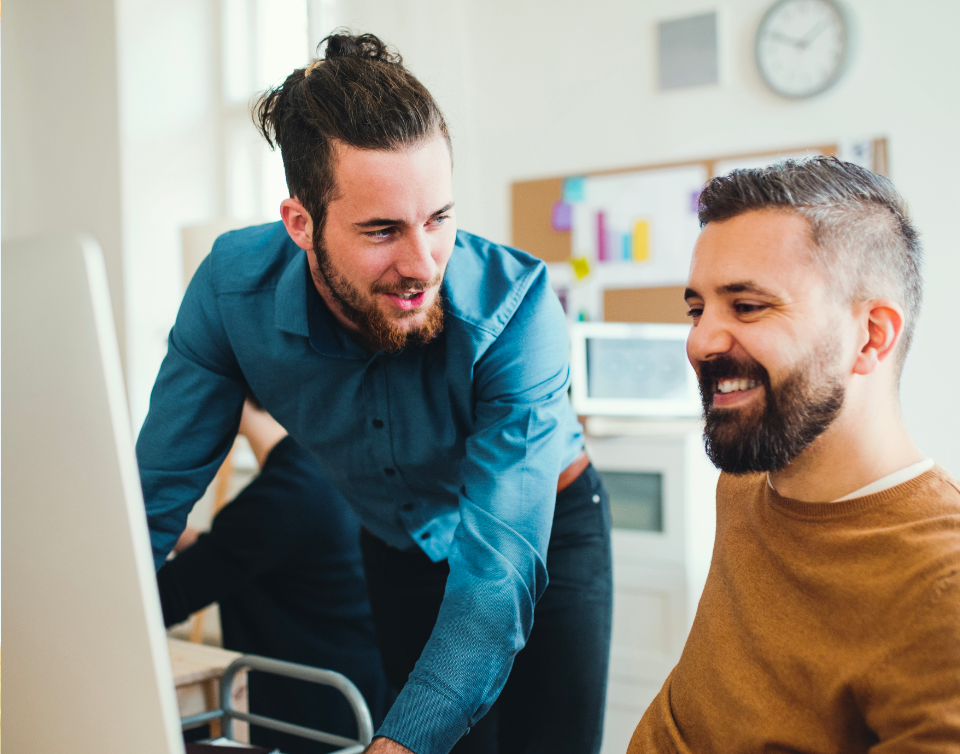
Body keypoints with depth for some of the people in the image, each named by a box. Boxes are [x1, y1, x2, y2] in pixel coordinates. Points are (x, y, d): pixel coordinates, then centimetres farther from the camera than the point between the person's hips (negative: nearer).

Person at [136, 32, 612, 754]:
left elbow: (498, 566, -40)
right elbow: (154, 501, -18)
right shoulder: (234, 288, -26)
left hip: (549, 530, -2)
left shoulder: (516, 307, -35)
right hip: (398, 550, 2)